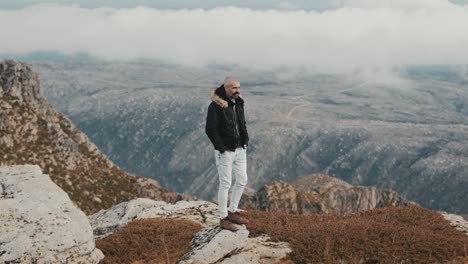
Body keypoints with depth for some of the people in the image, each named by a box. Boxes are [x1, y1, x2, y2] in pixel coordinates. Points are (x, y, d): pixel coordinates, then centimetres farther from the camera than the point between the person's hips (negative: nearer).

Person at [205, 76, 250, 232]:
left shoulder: (238, 103, 8)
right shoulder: (216, 106, -16)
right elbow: (210, 130, -18)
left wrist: (245, 140, 8)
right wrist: (222, 148, -17)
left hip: (240, 149, 8)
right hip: (225, 151, -8)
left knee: (242, 180, 13)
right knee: (225, 184, -1)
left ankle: (232, 212, 27)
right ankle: (223, 218, 9)